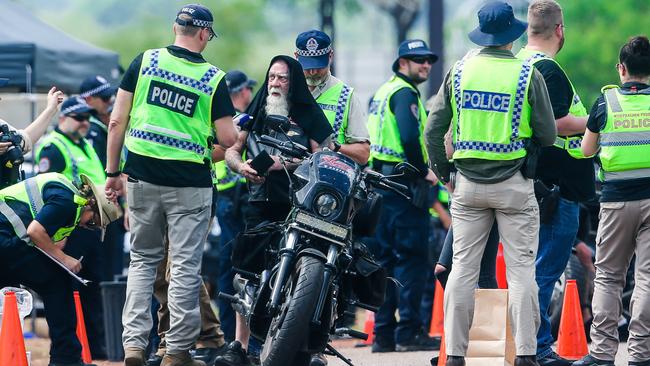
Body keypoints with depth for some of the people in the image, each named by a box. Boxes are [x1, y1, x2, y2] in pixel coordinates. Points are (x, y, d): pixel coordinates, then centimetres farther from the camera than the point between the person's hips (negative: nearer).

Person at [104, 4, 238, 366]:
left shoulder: (145, 61, 1)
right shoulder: (213, 78, -4)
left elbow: (117, 122, 0)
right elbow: (228, 138, -6)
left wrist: (113, 172, 8)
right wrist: (235, 128, 18)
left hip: (143, 177, 2)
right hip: (190, 183, -2)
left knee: (143, 259, 13)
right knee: (185, 266, 5)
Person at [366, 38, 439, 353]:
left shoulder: (382, 92, 18)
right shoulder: (404, 93, -12)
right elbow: (409, 138, -26)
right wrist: (424, 171, -14)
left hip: (381, 183, 10)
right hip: (405, 185, -10)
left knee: (386, 257, 11)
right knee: (412, 258, -8)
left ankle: (383, 333, 13)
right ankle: (409, 332, -10)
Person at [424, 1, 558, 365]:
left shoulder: (459, 71, 2)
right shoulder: (528, 75, -6)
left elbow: (434, 130, 4)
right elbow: (548, 136, -3)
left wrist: (444, 171, 17)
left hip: (468, 184, 3)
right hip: (515, 185, -3)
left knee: (463, 267, 6)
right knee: (521, 268, 0)